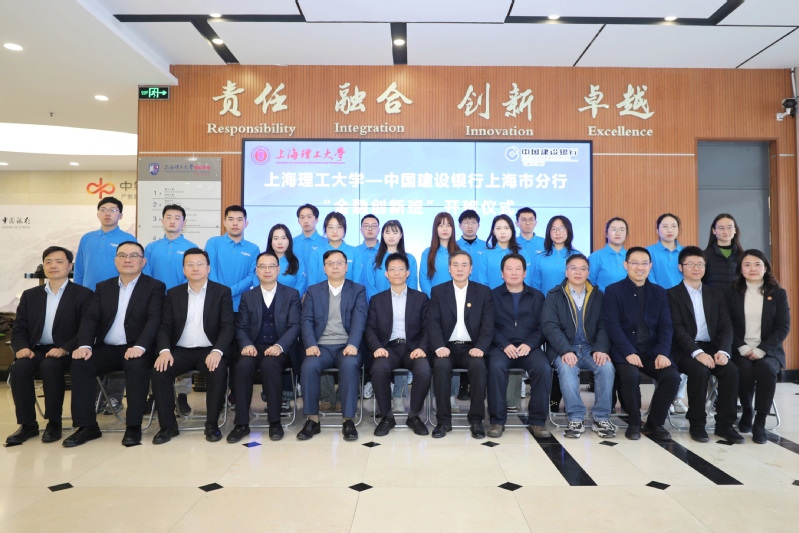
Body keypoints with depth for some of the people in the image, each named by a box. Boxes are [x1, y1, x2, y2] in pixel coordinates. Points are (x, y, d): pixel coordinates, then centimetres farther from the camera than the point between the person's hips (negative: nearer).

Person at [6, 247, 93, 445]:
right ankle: (28, 424, -12)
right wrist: (22, 347, -11)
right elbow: (18, 329, 12)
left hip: (64, 353, -4)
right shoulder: (30, 295, 16)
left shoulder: (83, 295, 1)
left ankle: (54, 423, -17)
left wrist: (64, 349, -23)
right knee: (19, 367, -27)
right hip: (35, 350, 4)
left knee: (49, 366, -34)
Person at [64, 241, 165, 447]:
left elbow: (154, 320, -11)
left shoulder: (155, 287, 2)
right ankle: (87, 426, -14)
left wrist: (139, 347, -28)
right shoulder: (103, 287, 16)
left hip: (136, 349, -4)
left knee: (137, 365, -35)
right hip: (106, 348, 4)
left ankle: (133, 426, -23)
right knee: (80, 363, -23)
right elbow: (90, 318, 7)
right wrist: (84, 345, -13)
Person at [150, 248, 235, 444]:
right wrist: (164, 350, -16)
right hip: (180, 350, 3)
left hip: (209, 351, -2)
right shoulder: (173, 294, 11)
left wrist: (217, 351, -24)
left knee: (219, 371, -32)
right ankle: (168, 425, -9)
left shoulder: (222, 292, 2)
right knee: (159, 370, -24)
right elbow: (165, 327, 5)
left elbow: (227, 327, -6)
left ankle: (212, 424, -14)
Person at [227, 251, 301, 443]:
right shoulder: (247, 296, 16)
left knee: (269, 366, -34)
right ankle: (241, 423, -19)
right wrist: (247, 345, -13)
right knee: (242, 366, -30)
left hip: (280, 349, -2)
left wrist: (279, 346, -19)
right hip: (255, 347, 2)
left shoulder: (292, 294, 8)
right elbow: (241, 327, 9)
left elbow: (294, 326, -2)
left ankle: (275, 421, -21)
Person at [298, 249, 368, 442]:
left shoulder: (358, 290, 10)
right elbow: (306, 320, 5)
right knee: (309, 366, -30)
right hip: (321, 346, 1)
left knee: (349, 366, -34)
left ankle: (348, 421, -23)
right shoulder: (313, 291, 15)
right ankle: (312, 420, -17)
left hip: (346, 346, -1)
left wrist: (352, 344, -20)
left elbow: (359, 320, -3)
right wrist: (311, 344, -13)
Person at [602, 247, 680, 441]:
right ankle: (634, 422, -5)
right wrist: (629, 353, -21)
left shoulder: (659, 292, 14)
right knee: (630, 375, -32)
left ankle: (655, 423, 1)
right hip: (625, 351, -3)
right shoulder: (613, 291, 2)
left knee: (672, 376, -22)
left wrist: (663, 353, -13)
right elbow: (613, 326, -9)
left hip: (652, 350, 4)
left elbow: (665, 326, 4)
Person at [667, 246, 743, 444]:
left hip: (711, 347, 4)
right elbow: (677, 329, -11)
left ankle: (724, 424, -11)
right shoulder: (672, 294, 1)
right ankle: (697, 424, -14)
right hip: (685, 350, -4)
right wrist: (697, 352, -25)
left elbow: (726, 327, 5)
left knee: (731, 370, -25)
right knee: (700, 370, -32)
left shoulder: (716, 294, 15)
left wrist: (723, 351, -14)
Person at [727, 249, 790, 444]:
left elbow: (783, 327, -1)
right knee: (744, 370, -30)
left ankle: (760, 422, -18)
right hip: (741, 349, 0)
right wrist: (742, 347, -14)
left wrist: (761, 349, -14)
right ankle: (747, 410, 1)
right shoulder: (732, 293, 6)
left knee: (766, 368, -32)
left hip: (769, 350, 0)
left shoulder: (778, 293, 6)